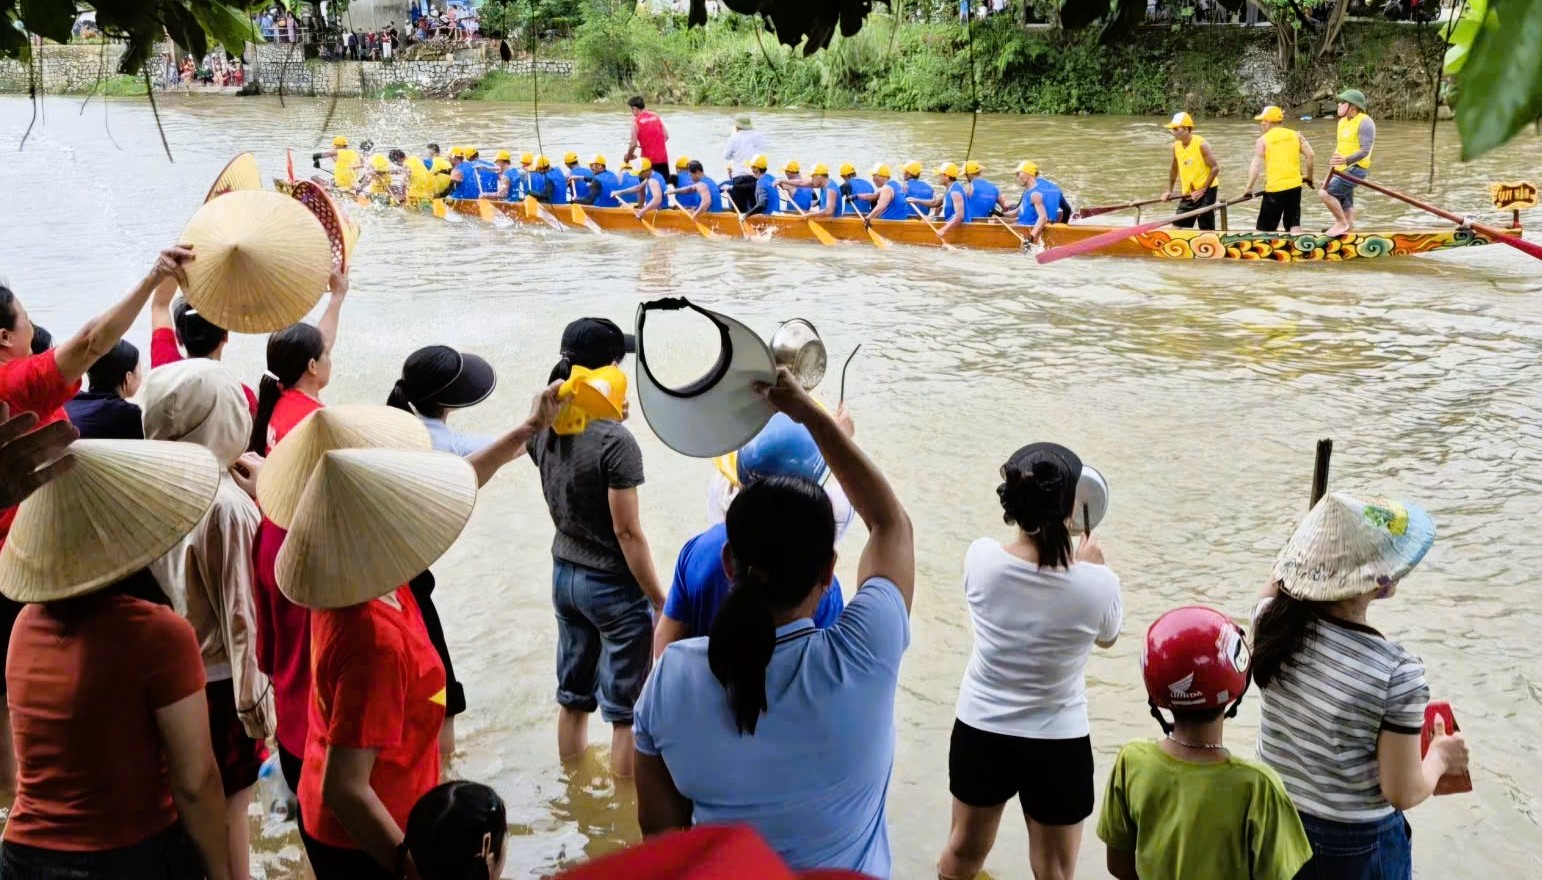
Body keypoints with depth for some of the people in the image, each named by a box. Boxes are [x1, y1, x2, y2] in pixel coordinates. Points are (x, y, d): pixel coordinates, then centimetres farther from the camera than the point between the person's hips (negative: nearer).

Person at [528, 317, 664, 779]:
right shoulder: (615, 441, -22)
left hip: (564, 575, 7)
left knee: (573, 697, 20)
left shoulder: (544, 428, -1)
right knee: (627, 712, 7)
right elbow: (628, 532, -20)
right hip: (613, 584, -7)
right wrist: (661, 601, -11)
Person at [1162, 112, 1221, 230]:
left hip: (1206, 190, -6)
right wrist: (1169, 191, 10)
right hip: (1188, 193, 6)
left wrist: (1202, 190, -19)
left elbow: (1215, 168, -17)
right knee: (1177, 226, 4)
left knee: (1206, 229, -3)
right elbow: (1174, 169, 16)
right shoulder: (1176, 146, 2)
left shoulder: (1201, 144, -16)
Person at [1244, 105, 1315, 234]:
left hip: (1274, 189, -4)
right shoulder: (1296, 135, 8)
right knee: (1294, 224, 11)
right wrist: (1309, 177, 16)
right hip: (1294, 186, 4)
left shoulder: (1263, 140, -3)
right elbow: (1311, 157, 3)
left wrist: (1249, 188, -9)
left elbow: (1256, 165, -11)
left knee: (1266, 228, 6)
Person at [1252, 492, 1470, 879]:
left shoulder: (1273, 619, -15)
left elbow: (1277, 581, 13)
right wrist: (1440, 758, 1)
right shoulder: (1396, 672, -28)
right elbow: (1402, 793, -18)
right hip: (1355, 845, -4)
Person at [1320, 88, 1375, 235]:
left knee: (1325, 193, -22)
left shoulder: (1364, 122, -14)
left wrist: (1346, 160, -40)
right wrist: (1331, 173, 22)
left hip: (1355, 169, -9)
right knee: (1345, 207, 12)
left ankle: (1341, 223, -8)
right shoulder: (1343, 121, 14)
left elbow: (1365, 151, -22)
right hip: (1342, 170, 9)